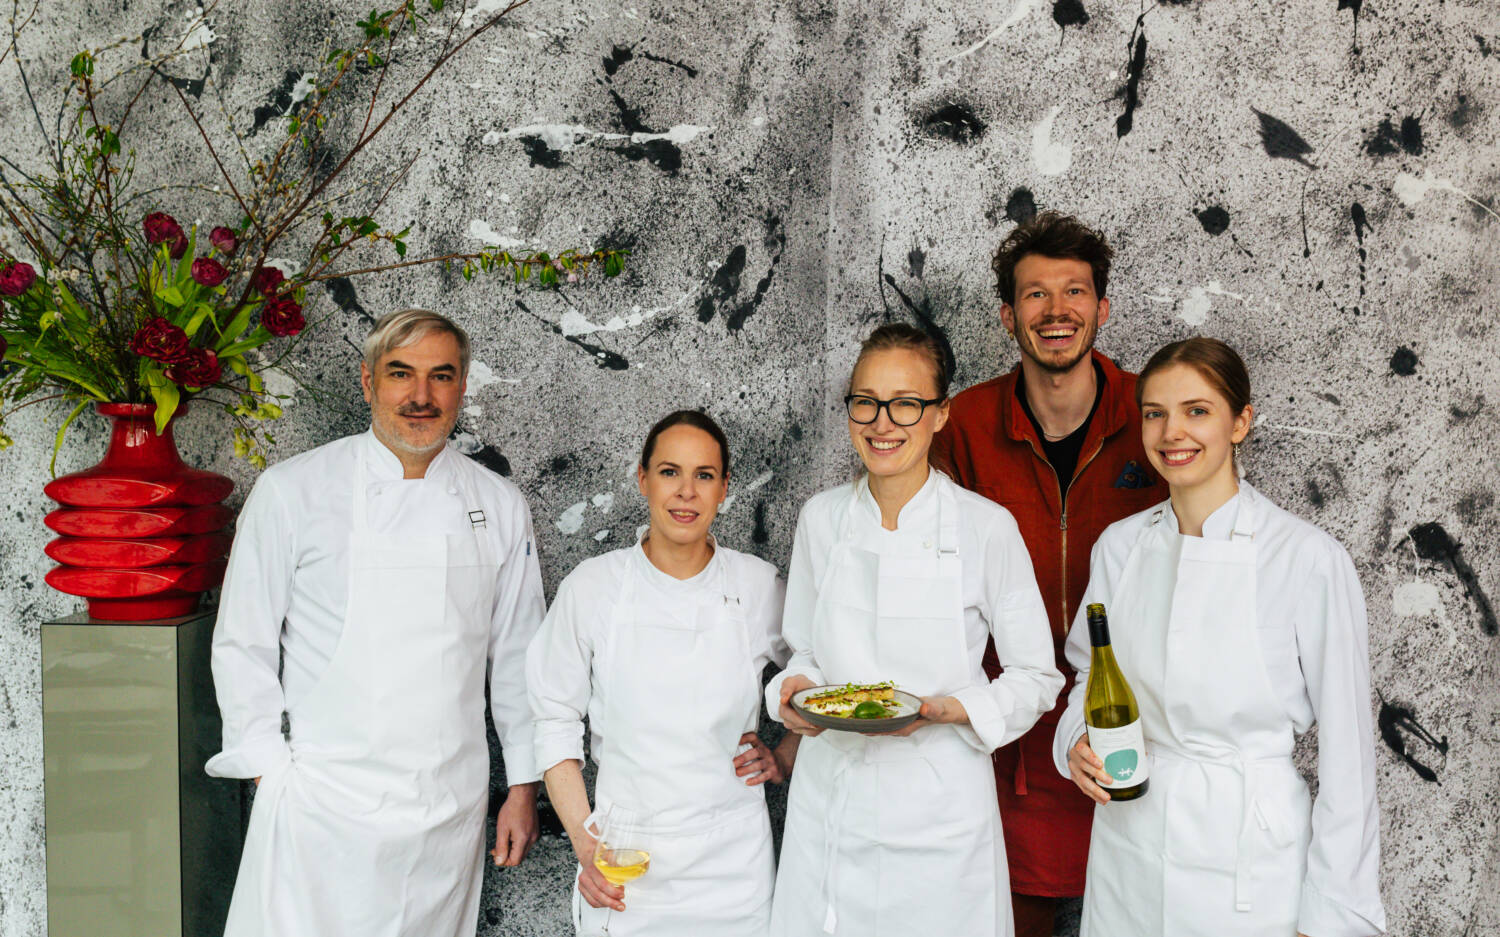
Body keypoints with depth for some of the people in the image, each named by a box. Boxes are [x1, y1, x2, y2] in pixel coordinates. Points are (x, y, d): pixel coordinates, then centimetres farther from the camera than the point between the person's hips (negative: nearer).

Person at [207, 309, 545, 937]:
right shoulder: (291, 492, -3)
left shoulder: (501, 508, 5)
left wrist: (523, 786, 9)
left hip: (450, 810, 3)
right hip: (322, 807, -2)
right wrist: (273, 772, -5)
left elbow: (516, 658, 10)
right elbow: (242, 646, 0)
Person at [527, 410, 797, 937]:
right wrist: (585, 844, -6)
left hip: (731, 861, 1)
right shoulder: (592, 588, -6)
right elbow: (556, 719, -1)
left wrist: (783, 759, 0)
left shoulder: (759, 587, -3)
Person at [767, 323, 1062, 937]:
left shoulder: (987, 527, -10)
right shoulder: (821, 518, 1)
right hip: (828, 799, 3)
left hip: (938, 812, -3)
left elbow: (1036, 678, -3)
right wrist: (796, 688, -8)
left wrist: (945, 710, -18)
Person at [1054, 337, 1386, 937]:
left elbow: (1347, 750, -11)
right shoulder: (1119, 545, 0)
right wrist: (1078, 740, -7)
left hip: (1249, 857, -4)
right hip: (1128, 848, 4)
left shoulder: (1310, 560, -14)